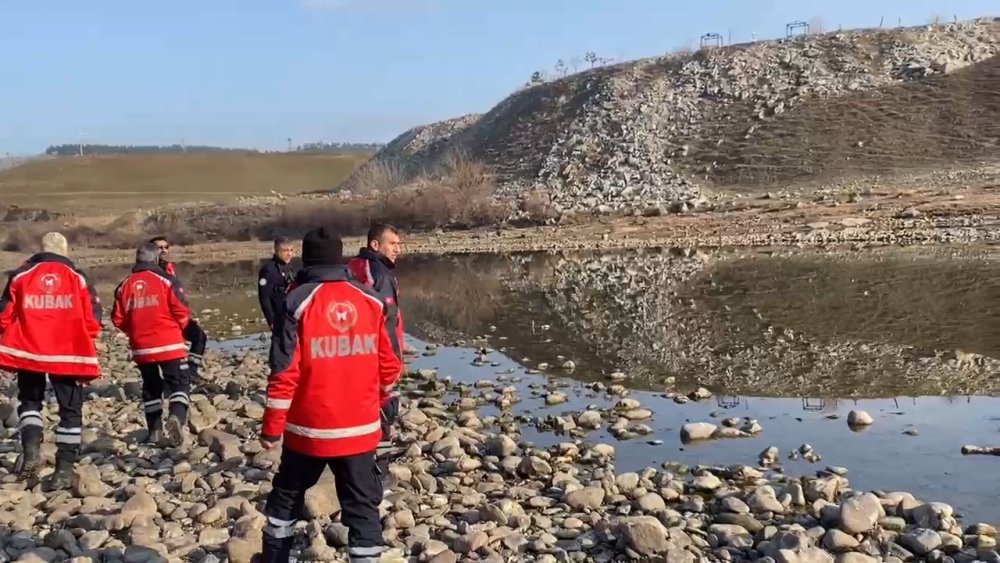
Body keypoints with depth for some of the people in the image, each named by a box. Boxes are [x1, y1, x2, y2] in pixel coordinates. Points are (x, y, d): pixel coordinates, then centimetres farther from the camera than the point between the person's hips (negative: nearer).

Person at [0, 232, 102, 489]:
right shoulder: (78, 278, 2)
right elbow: (92, 320, -1)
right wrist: (81, 342, 15)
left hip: (28, 350, 1)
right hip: (69, 353, -1)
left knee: (30, 400, 21)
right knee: (70, 409, 8)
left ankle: (31, 447, -3)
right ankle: (65, 467, 5)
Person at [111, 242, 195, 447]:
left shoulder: (125, 285, 6)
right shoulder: (166, 280, -6)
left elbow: (118, 319, 9)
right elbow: (182, 313, -8)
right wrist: (178, 327, 13)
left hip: (141, 347, 4)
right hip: (169, 344, -4)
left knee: (151, 387, 18)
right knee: (180, 383, 1)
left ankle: (155, 431, 19)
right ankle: (176, 418, -24)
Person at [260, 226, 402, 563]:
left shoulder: (298, 301, -9)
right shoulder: (371, 301, 0)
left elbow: (285, 372, -11)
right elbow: (390, 367, 6)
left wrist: (272, 427, -2)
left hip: (309, 428, -1)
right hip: (360, 429, 1)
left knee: (286, 496, 21)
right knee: (363, 506, 9)